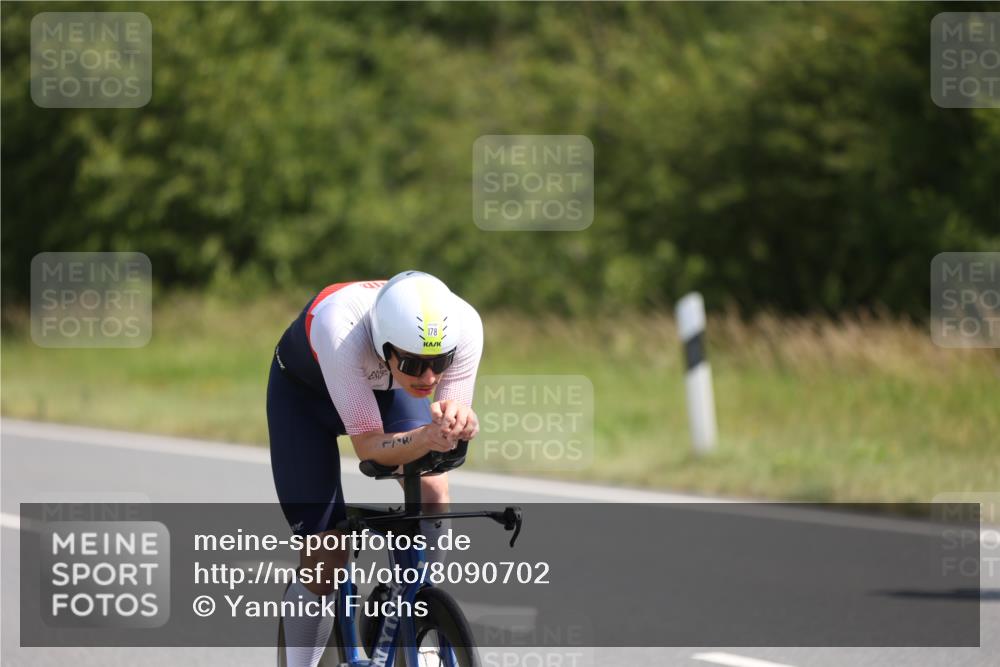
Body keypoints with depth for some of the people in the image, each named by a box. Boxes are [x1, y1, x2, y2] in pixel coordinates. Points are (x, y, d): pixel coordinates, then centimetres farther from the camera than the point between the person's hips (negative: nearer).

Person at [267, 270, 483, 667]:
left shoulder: (463, 326, -36)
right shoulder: (340, 326, -45)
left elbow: (453, 429, -25)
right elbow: (368, 445, -40)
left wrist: (456, 422, -49)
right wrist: (427, 438, -59)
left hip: (387, 388, 3)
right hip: (304, 391, -3)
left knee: (432, 493, -24)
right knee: (324, 562, -8)